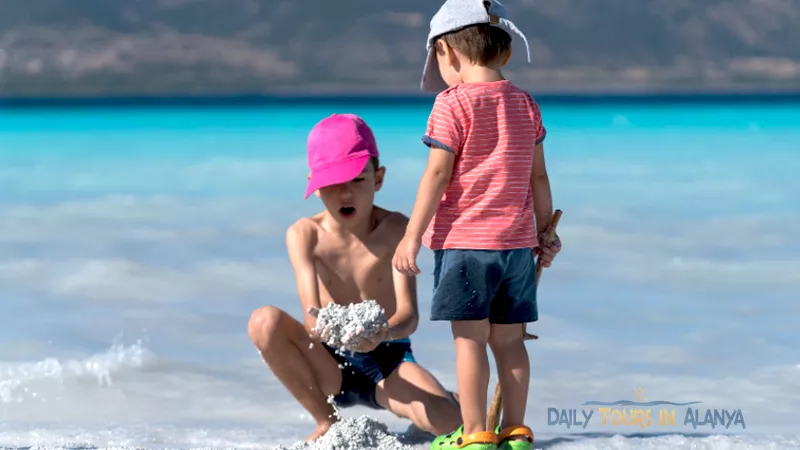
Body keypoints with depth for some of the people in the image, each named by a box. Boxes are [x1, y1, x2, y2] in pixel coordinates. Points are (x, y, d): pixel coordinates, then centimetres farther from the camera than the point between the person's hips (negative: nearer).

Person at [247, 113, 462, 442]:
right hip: (331, 365, 2)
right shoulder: (305, 235, -8)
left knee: (446, 422, -32)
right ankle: (327, 422, -6)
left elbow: (409, 315, -23)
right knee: (264, 321, -26)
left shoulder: (395, 229, -12)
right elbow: (311, 313, -20)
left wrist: (383, 333, -47)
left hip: (389, 362, -2)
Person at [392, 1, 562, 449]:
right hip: (517, 242, 6)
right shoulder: (525, 103, 10)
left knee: (470, 338, -3)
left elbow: (437, 174, -12)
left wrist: (412, 236, -9)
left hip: (465, 240, -6)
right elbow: (538, 176, 13)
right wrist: (545, 232, 21)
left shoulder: (453, 103, -8)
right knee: (509, 338, 10)